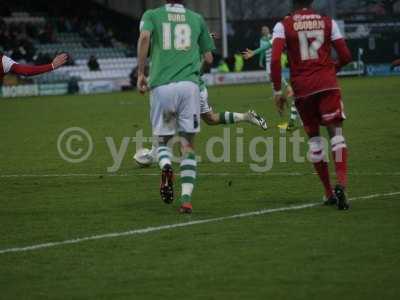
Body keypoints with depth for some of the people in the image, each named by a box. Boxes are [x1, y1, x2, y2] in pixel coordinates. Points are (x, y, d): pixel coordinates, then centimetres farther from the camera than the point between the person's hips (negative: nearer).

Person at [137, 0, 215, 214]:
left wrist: (140, 73, -5)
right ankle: (186, 199, -7)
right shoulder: (197, 19, 17)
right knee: (188, 144, 6)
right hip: (189, 84, 1)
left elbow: (144, 37, -11)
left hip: (161, 86, -1)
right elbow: (209, 58, 21)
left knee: (163, 140, 15)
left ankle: (165, 165, -20)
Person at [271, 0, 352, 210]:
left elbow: (275, 60, -8)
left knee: (313, 136, 12)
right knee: (336, 131, 0)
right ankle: (341, 184, -23)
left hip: (302, 86, 0)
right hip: (327, 83, 0)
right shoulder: (328, 22, 7)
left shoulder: (284, 26, 3)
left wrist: (277, 90, -1)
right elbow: (346, 56, 7)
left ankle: (329, 192, 16)